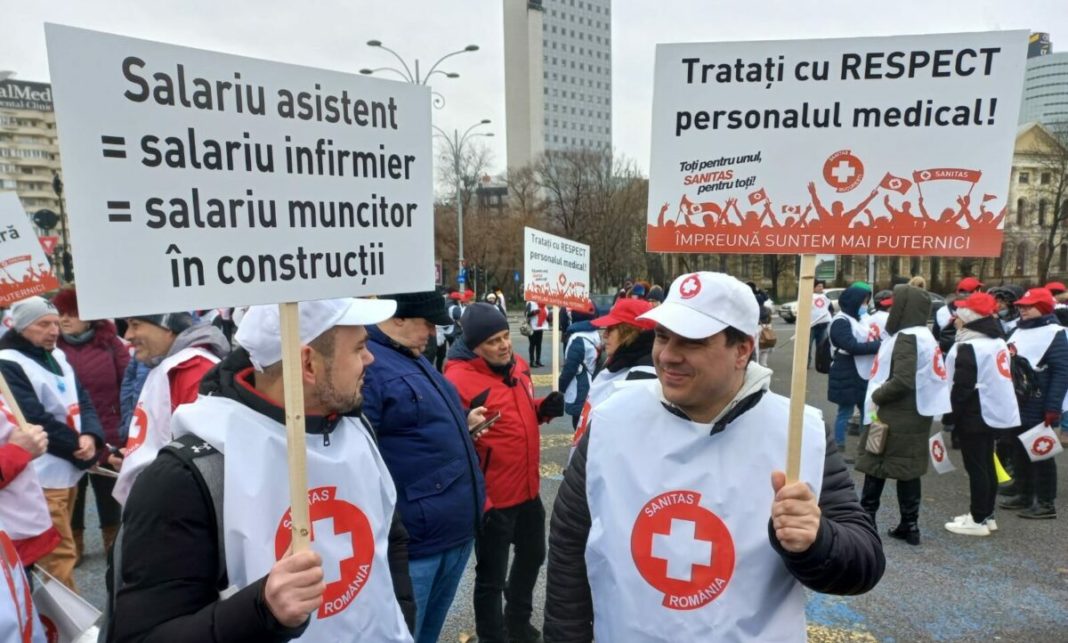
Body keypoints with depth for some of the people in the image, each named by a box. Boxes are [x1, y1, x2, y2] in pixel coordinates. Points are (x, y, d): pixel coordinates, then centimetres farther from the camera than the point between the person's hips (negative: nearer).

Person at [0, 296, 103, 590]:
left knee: (53, 554, 18)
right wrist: (79, 447, -9)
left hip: (67, 470, 8)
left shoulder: (57, 356, 12)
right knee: (59, 555, -5)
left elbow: (82, 401, 9)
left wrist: (90, 436, -10)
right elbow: (37, 421, -18)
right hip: (41, 477, -8)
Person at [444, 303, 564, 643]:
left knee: (532, 555, 27)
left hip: (528, 488, 9)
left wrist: (544, 408, -3)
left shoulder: (517, 364, 2)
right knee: (492, 577, 10)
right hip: (493, 497, -8)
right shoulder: (459, 380, -23)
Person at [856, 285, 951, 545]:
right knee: (909, 469, 13)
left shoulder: (906, 338, -18)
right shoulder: (924, 336, 12)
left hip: (895, 417, -9)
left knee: (876, 467, 2)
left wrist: (876, 396, -13)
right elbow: (921, 376, 15)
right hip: (914, 415, 9)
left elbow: (902, 381, -27)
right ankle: (910, 526, 20)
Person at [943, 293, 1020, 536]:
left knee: (975, 467, -2)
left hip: (974, 415, -9)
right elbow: (992, 379, 17)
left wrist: (950, 415, -13)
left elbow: (962, 386, -21)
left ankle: (978, 519, 6)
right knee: (986, 464, 16)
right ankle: (987, 514, 25)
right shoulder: (997, 341, 10)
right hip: (994, 411, 10)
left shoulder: (969, 346, -19)